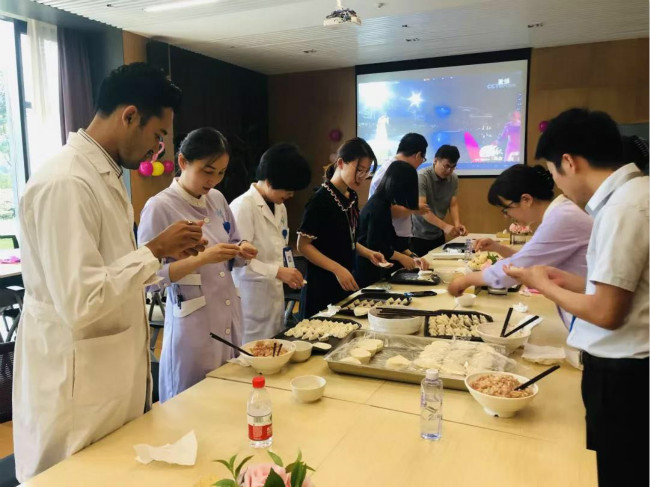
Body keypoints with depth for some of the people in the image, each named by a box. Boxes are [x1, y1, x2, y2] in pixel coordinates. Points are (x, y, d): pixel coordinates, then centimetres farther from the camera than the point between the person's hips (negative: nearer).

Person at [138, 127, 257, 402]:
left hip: (230, 320, 6)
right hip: (194, 325, -6)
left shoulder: (217, 199, 6)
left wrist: (242, 251, -7)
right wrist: (203, 258, -25)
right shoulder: (159, 207, -13)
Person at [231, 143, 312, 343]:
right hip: (251, 302, -7)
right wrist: (277, 272, -23)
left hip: (274, 299, 8)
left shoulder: (280, 207, 12)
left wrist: (289, 274, 4)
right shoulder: (243, 207, -15)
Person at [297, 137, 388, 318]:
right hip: (322, 286, -7)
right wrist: (337, 268, -23)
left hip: (345, 283, 7)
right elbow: (303, 245, -16)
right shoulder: (321, 199, -16)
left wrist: (368, 253, 3)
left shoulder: (352, 197, 8)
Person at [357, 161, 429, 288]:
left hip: (373, 266, 10)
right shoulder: (378, 206, -22)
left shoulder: (383, 203, 7)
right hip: (366, 267, -10)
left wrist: (411, 256, 3)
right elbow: (374, 245, -22)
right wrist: (401, 257, -10)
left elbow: (391, 236, 12)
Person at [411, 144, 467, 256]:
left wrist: (457, 224, -19)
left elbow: (453, 204, 1)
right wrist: (445, 226, -35)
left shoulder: (453, 179, 0)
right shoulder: (422, 177, -18)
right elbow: (421, 208, -27)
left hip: (438, 235, 6)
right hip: (418, 235, -5)